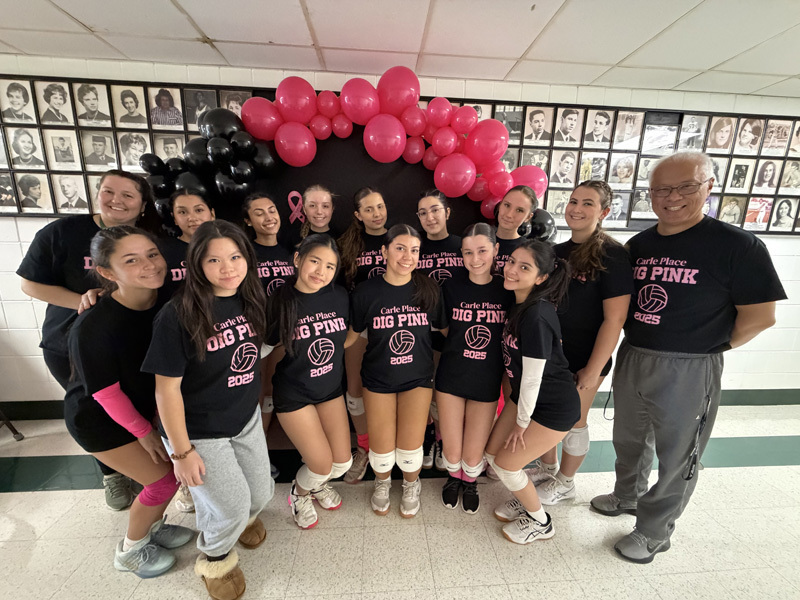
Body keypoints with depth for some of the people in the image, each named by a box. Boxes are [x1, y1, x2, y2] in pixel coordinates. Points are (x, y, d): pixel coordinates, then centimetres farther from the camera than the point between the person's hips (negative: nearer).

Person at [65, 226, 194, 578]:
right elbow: (106, 393, -21)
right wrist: (144, 432, -11)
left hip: (142, 404, 5)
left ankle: (153, 527, 42)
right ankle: (130, 552, 31)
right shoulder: (93, 327, -31)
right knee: (163, 481, 1)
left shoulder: (165, 304, -17)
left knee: (173, 466, 13)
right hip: (99, 419, -5)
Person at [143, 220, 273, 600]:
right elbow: (167, 388, -19)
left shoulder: (251, 301, -7)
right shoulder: (177, 316, -25)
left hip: (247, 419, 5)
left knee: (261, 494, 17)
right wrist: (182, 452, -13)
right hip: (199, 432, -5)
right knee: (231, 508, 8)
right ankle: (215, 558, 45)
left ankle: (243, 518, 55)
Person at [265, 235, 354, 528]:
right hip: (294, 394, -3)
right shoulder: (279, 302, -18)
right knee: (322, 464, -1)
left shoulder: (339, 297, -8)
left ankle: (318, 483, 45)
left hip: (331, 389, 4)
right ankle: (299, 493, 37)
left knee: (342, 463, 8)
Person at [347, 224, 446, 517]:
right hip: (378, 378, 0)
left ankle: (411, 485, 42)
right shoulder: (366, 291, -12)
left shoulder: (429, 289, -9)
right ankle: (382, 482, 45)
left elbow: (444, 328, 4)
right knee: (382, 452, 4)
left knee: (410, 450, 3)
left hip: (418, 377, 1)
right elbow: (352, 334, -1)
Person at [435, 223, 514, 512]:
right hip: (451, 377, 0)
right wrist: (460, 349, -4)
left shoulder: (507, 290, -6)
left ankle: (470, 482, 45)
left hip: (487, 381, 0)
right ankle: (453, 477, 45)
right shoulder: (451, 286, -6)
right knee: (452, 450, 8)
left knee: (473, 454, 9)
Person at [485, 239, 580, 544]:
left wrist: (522, 423, -10)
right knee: (492, 454, 12)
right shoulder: (518, 304, -4)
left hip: (554, 407, -7)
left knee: (506, 464, 3)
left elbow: (532, 377, -23)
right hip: (524, 395, 8)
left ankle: (540, 522, 31)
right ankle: (525, 499, 40)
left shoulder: (537, 316, -30)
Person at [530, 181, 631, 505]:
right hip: (549, 353, 6)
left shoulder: (613, 255, -14)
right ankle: (547, 468, 42)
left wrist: (593, 369, -17)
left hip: (584, 359, -6)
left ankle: (564, 483, 35)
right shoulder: (557, 252, 5)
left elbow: (614, 319, -17)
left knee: (573, 422, 12)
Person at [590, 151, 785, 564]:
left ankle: (654, 531, 34)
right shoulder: (638, 244, 3)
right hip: (632, 358, 5)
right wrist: (636, 348, 5)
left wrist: (708, 348, -2)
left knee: (676, 455, 12)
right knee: (629, 440, 23)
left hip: (688, 371, -5)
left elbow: (759, 316, -10)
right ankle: (627, 496, 48)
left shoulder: (737, 246, -12)